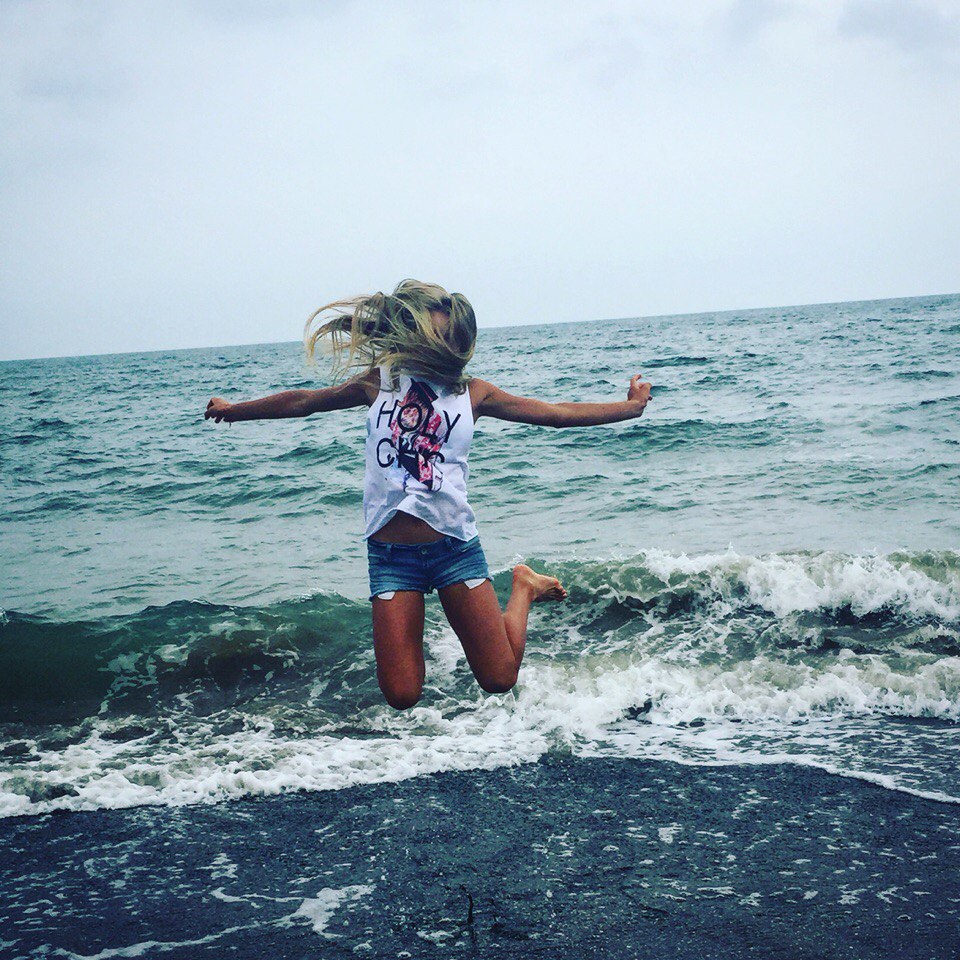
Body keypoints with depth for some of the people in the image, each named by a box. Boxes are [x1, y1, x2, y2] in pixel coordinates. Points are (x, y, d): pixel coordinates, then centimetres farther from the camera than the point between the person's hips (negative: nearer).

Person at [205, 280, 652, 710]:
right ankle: (411, 626, 31)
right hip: (390, 555, 0)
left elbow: (555, 413, 8)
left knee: (499, 681, 1)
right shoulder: (379, 383, 5)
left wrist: (629, 406, 9)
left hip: (455, 545, 0)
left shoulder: (472, 393, 4)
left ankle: (523, 587, 29)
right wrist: (233, 410, 27)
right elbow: (301, 402, 17)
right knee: (402, 696, -2)